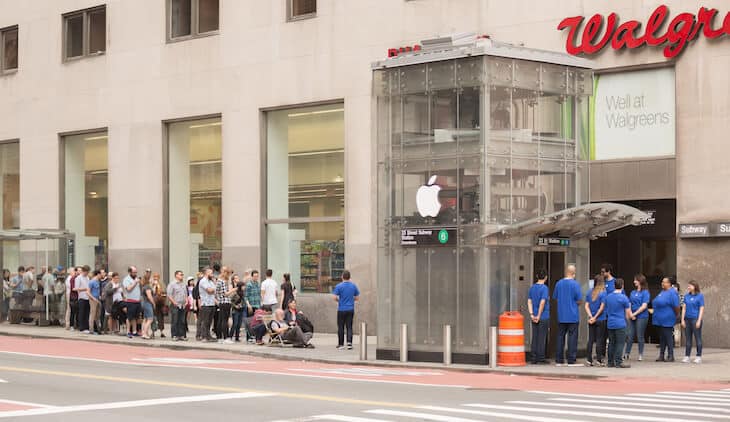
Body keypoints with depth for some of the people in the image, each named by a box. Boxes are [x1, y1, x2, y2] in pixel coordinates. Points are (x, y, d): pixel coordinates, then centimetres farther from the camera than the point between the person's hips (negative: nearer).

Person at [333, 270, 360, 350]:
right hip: (350, 309, 3)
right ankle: (349, 343, -9)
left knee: (341, 327, 6)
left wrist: (339, 300, 9)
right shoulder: (353, 286, 3)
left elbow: (335, 297, -12)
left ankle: (341, 344, 11)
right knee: (349, 327, 5)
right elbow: (357, 298, 7)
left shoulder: (339, 286, -7)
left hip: (341, 310, -3)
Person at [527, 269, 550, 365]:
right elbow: (542, 302, -18)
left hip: (534, 318, 6)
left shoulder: (532, 288, 8)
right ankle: (541, 358, 5)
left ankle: (534, 359, 11)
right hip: (544, 317, -6)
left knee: (534, 338, 9)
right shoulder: (544, 288, -11)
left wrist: (532, 315, -1)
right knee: (542, 338, 1)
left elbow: (529, 302, 4)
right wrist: (539, 316, -12)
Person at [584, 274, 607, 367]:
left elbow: (586, 306, 1)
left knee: (590, 340, 8)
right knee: (599, 340, 1)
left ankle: (588, 360, 9)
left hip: (592, 320, 4)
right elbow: (602, 307, -13)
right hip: (601, 320, -4)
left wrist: (591, 316, -5)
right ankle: (598, 360, 2)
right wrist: (595, 317, -7)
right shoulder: (603, 293, -9)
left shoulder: (590, 293, 5)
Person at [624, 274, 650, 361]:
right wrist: (631, 315, -6)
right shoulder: (633, 292, 13)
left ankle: (641, 355, 9)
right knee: (629, 335, 4)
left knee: (640, 336, 0)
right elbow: (629, 304, 10)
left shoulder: (645, 292, -5)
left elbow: (644, 306, -11)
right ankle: (627, 354, 9)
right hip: (632, 317, 5)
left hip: (641, 316, -5)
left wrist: (635, 314, -11)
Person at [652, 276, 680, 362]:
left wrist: (675, 315, -4)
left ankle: (670, 356, 2)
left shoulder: (672, 293, -13)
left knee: (668, 338, -4)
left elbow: (676, 306, -15)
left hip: (667, 320, -9)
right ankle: (661, 356, 17)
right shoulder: (662, 292, 15)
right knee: (662, 338, 12)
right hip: (660, 320, 9)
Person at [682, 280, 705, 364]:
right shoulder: (686, 296, 11)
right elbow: (684, 308, 11)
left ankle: (698, 357, 4)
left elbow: (701, 309, -5)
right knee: (688, 339, 7)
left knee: (698, 338, 0)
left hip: (695, 319, -5)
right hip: (687, 319, 5)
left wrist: (699, 321, -12)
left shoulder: (700, 296, -2)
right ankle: (687, 357, 11)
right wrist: (682, 320, 3)